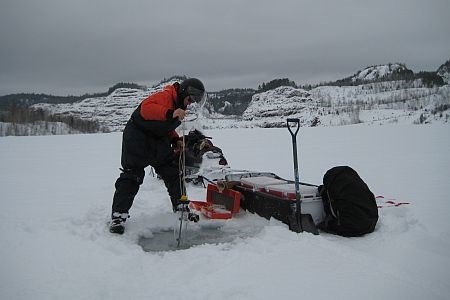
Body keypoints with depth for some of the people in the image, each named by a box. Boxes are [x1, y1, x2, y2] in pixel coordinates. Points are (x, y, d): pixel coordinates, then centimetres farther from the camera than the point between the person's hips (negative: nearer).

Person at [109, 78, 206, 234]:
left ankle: (180, 207, 21)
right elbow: (146, 108, -39)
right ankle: (118, 216, -5)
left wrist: (176, 140, 5)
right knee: (132, 176, -11)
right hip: (137, 137, -9)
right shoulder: (164, 96, -20)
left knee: (172, 171, 8)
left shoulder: (180, 106, 11)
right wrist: (170, 113, -50)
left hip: (158, 140, 9)